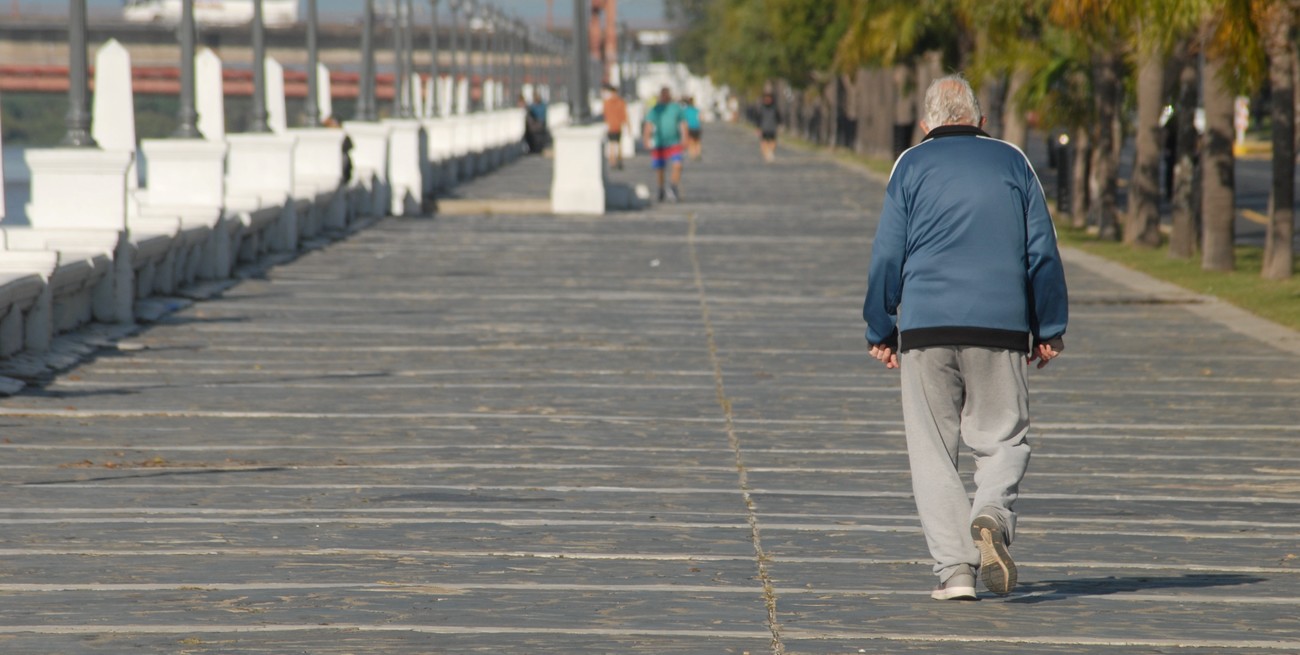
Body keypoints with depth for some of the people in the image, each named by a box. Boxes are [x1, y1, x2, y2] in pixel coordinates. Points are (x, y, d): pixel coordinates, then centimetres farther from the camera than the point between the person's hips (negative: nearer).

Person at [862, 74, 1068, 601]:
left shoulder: (913, 165, 7)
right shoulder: (1012, 162, 11)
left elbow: (887, 255, 3)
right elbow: (1043, 252, 10)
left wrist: (881, 330, 10)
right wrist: (1049, 329, 16)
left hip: (926, 324, -1)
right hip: (1001, 325, 1)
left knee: (932, 449, 4)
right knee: (1004, 438, 9)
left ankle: (954, 567, -5)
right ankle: (992, 514, -21)